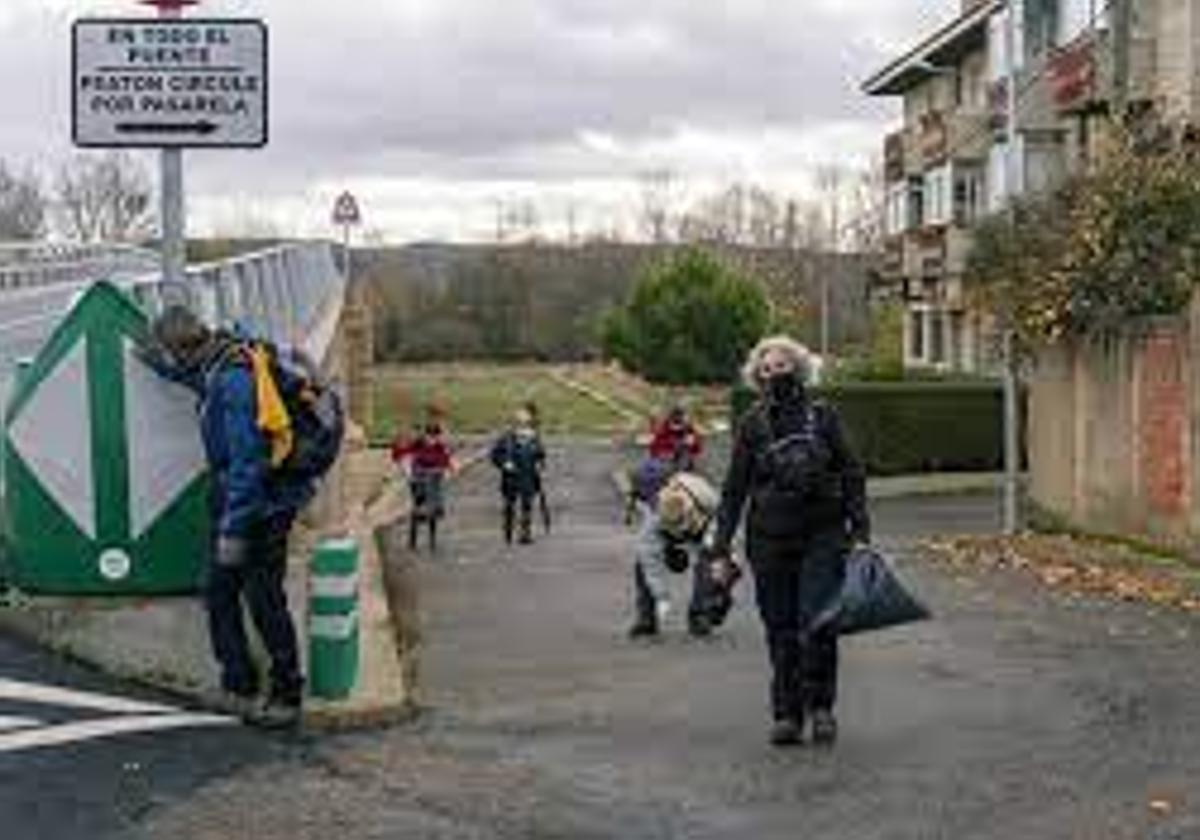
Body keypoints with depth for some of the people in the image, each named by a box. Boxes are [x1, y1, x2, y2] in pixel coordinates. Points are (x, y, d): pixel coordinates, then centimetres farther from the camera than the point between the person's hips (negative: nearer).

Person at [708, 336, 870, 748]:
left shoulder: (822, 416, 3)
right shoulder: (752, 424, 4)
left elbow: (851, 474, 7)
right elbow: (735, 487, 6)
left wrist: (860, 529, -1)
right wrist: (722, 546, 2)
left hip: (822, 535, -1)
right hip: (771, 539, 1)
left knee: (818, 622, -10)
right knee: (781, 632, 5)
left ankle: (821, 705, 8)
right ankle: (786, 714, 15)